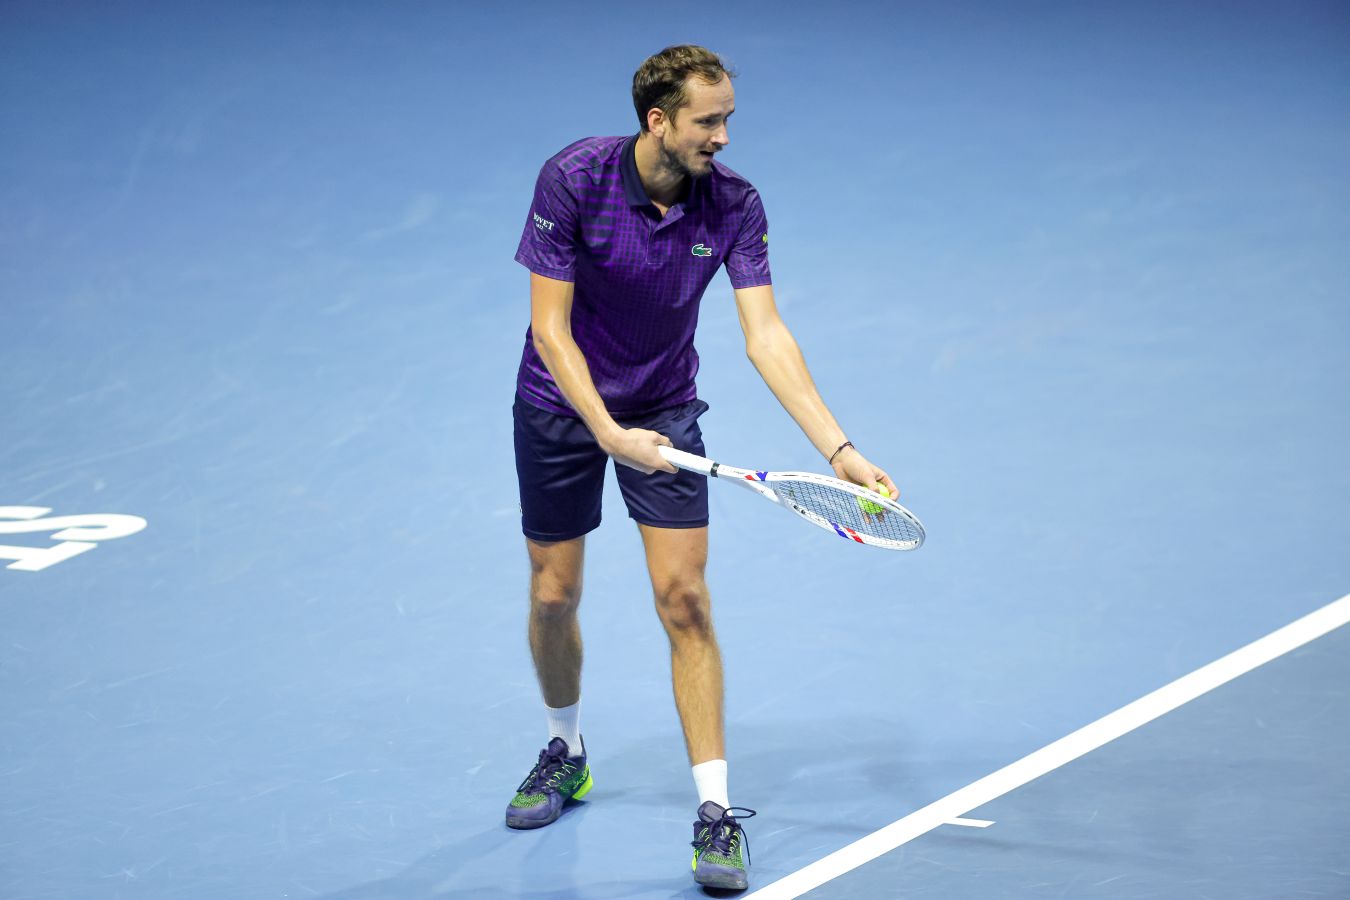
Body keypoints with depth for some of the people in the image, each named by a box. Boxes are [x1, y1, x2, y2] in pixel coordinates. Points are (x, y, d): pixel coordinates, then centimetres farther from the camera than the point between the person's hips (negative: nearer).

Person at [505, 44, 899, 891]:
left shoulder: (735, 206, -17)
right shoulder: (574, 179, -23)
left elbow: (767, 336, -20)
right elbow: (550, 327, -21)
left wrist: (839, 448, -30)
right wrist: (608, 431, -31)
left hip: (665, 409, 1)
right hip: (562, 406, -1)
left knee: (685, 601, -9)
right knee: (554, 596, 8)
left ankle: (715, 812, -8)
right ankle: (566, 752, 36)